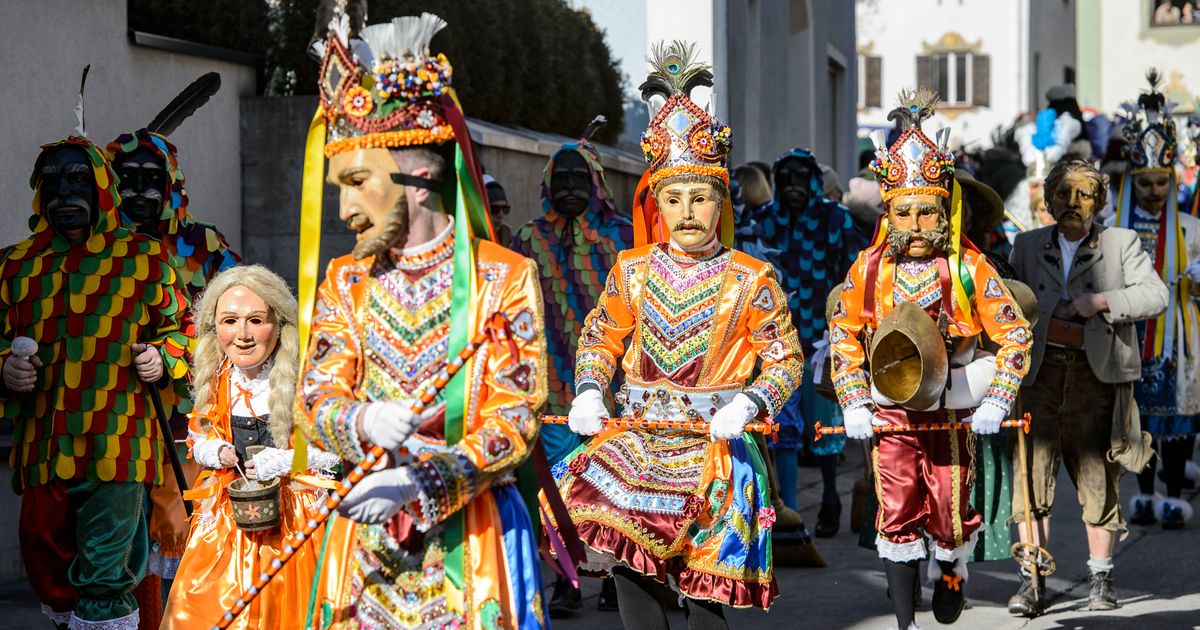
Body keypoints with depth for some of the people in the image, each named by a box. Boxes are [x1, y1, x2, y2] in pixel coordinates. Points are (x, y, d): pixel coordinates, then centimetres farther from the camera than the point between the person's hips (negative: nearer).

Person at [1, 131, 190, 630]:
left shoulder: (143, 258, 3)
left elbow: (182, 325, 12)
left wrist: (163, 358, -8)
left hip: (116, 445, -4)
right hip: (42, 448, 4)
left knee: (103, 578, -9)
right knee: (47, 569, 12)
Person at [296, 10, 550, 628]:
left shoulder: (504, 277, -5)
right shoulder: (346, 280, 7)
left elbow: (515, 418, -10)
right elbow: (315, 397, 0)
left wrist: (421, 481, -22)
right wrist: (363, 421, -24)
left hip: (468, 530, -3)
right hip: (363, 532, 3)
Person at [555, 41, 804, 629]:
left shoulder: (750, 280, -3)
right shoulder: (632, 270, 5)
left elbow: (785, 358, 1)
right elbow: (600, 337, 15)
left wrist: (748, 405, -16)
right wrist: (589, 393, -2)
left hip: (712, 442, -2)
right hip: (636, 436, 2)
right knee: (624, 555, -12)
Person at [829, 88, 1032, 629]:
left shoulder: (969, 269, -8)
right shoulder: (869, 269, -2)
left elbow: (1015, 334, -4)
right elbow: (844, 336, 7)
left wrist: (995, 402, -12)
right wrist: (854, 403, -2)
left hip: (953, 414, -1)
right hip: (888, 415, 1)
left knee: (950, 513, 5)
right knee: (897, 516, 0)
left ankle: (950, 571, 39)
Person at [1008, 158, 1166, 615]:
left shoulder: (1121, 243, 6)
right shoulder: (1028, 247, 14)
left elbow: (1155, 295, -4)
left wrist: (1103, 300, -17)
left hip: (1094, 375, -1)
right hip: (1040, 373, 2)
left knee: (1097, 479, 3)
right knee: (1031, 477, -7)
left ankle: (1101, 579, 15)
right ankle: (1032, 583, -5)